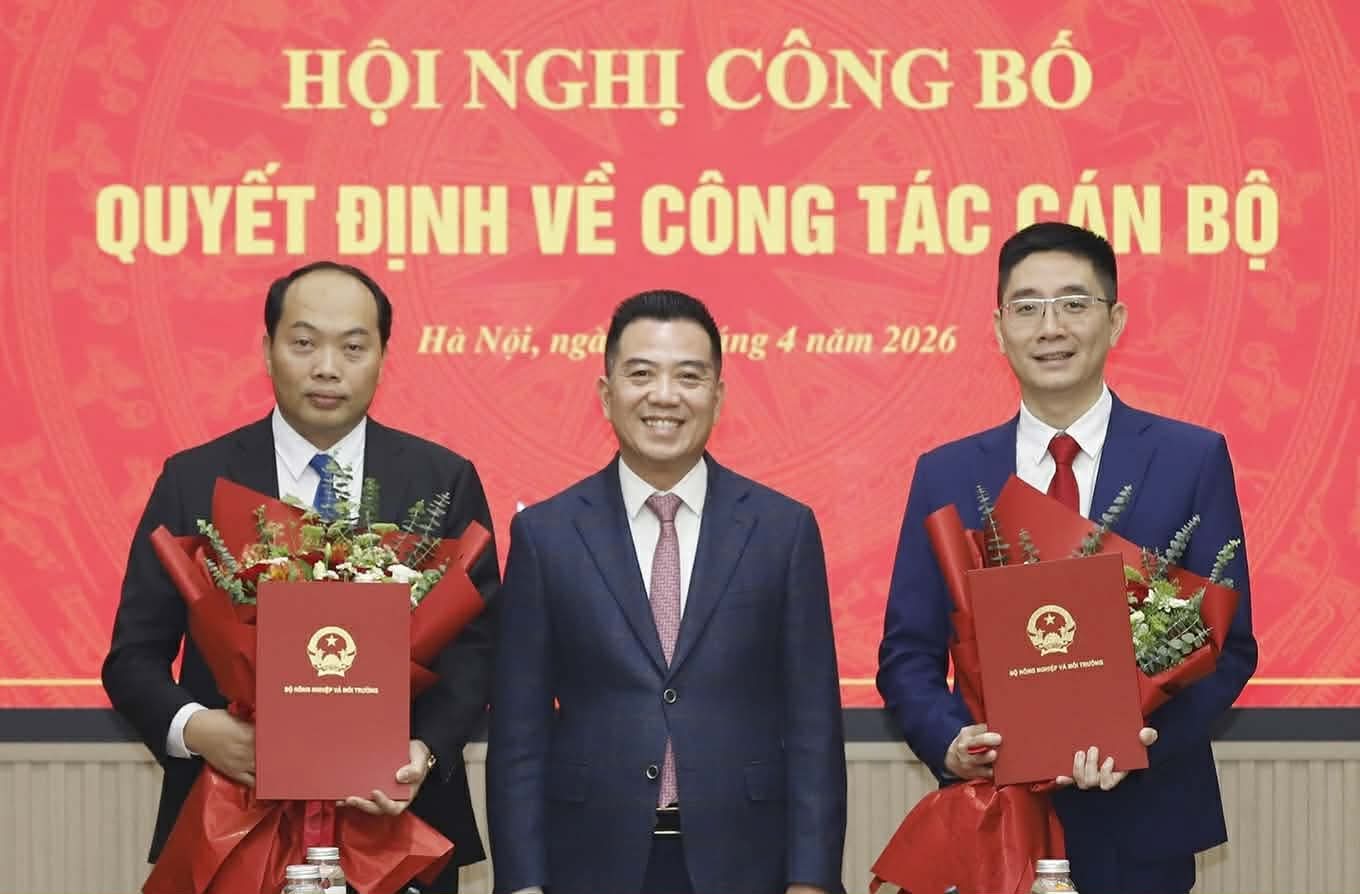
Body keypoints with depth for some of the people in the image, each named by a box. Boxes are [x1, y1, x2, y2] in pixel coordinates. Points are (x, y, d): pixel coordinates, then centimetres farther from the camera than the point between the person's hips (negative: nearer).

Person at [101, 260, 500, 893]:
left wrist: (426, 750, -19)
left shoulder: (444, 482, 2)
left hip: (395, 819, 1)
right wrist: (192, 728, -20)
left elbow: (474, 644, -1)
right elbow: (133, 655, 1)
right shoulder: (193, 481, 1)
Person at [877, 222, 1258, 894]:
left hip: (1141, 826, -1)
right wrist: (951, 743, -15)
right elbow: (908, 653, 5)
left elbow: (1228, 643, -2)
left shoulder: (1193, 459, -1)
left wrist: (1143, 736, -18)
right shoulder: (945, 476, 5)